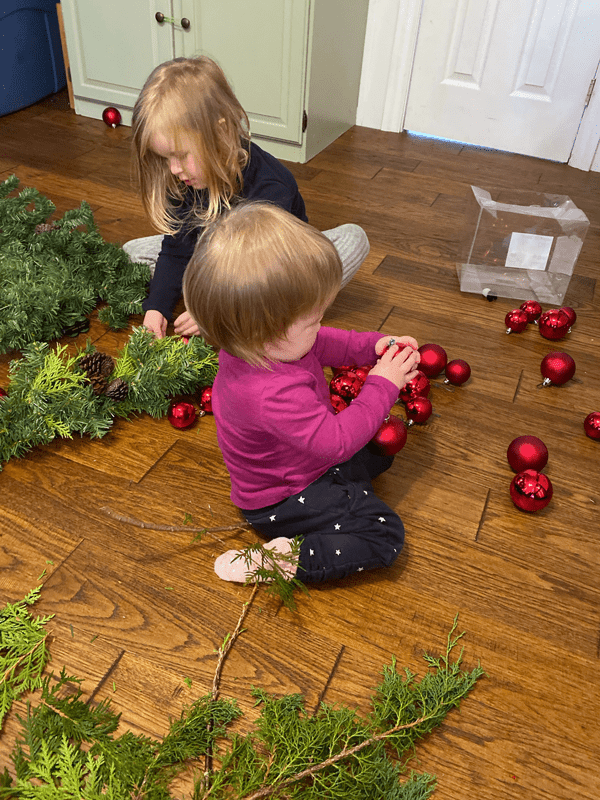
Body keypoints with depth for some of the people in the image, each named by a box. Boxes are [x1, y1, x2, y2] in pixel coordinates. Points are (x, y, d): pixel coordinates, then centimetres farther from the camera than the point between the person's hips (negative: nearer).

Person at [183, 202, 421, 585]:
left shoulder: (253, 342, -14)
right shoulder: (274, 394, -43)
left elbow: (322, 345, 6)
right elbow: (337, 442, -31)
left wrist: (372, 345, -7)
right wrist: (382, 386, -22)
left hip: (309, 459, 9)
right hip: (282, 503, -9)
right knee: (385, 535, -13)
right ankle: (283, 560, -12)